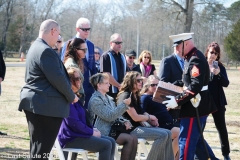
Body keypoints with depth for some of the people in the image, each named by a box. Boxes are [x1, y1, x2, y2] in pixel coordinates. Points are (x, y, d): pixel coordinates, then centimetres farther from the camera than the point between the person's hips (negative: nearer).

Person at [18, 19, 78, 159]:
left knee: (38, 147, 15)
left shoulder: (37, 46, 16)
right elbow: (57, 79, -19)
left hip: (35, 103, 11)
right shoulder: (46, 51, -18)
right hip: (46, 106, -11)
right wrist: (71, 96, -6)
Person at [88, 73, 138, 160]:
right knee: (129, 139, -21)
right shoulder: (95, 100, -12)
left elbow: (116, 114, 21)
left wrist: (124, 122, 0)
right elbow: (110, 116, -20)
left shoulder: (108, 98, 16)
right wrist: (124, 104, -21)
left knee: (134, 138, -12)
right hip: (103, 132, -8)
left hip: (112, 128, 8)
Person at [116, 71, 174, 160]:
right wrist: (149, 117, -2)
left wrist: (150, 119, -2)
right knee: (162, 135, -22)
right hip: (131, 129, -10)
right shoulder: (126, 96, -13)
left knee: (168, 133, -1)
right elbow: (135, 117, -18)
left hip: (139, 126, 10)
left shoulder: (135, 95, 17)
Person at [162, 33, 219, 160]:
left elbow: (196, 87, -27)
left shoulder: (196, 59, -19)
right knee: (196, 139, 18)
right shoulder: (191, 57, 13)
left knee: (186, 140, -5)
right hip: (196, 105, 11)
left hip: (196, 106, -11)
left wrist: (177, 100, -25)